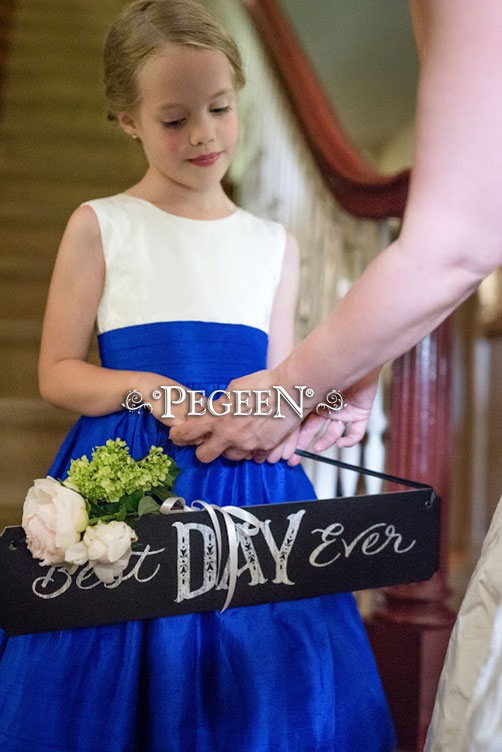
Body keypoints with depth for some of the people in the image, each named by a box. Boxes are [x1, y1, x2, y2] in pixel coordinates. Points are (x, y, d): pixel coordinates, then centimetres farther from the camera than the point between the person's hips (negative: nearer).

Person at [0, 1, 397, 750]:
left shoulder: (275, 243, 11)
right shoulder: (100, 225, 2)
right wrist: (150, 390, -16)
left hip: (249, 489, 3)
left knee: (267, 685, 4)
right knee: (118, 685, 2)